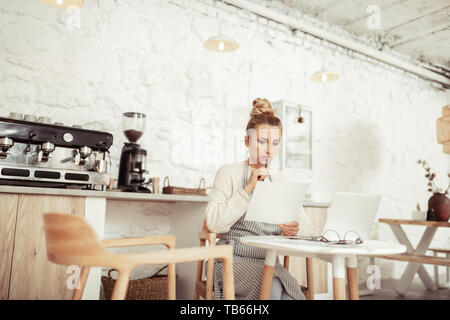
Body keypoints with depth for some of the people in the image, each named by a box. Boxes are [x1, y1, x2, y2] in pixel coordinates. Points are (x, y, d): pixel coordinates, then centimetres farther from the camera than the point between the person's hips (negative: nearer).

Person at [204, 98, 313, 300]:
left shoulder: (280, 180, 15)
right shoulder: (229, 173, -1)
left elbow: (306, 226, 10)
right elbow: (213, 223, -14)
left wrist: (294, 229, -14)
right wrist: (247, 189, -18)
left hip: (268, 262, 4)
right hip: (234, 258, -4)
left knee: (290, 295, -25)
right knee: (272, 290, -30)